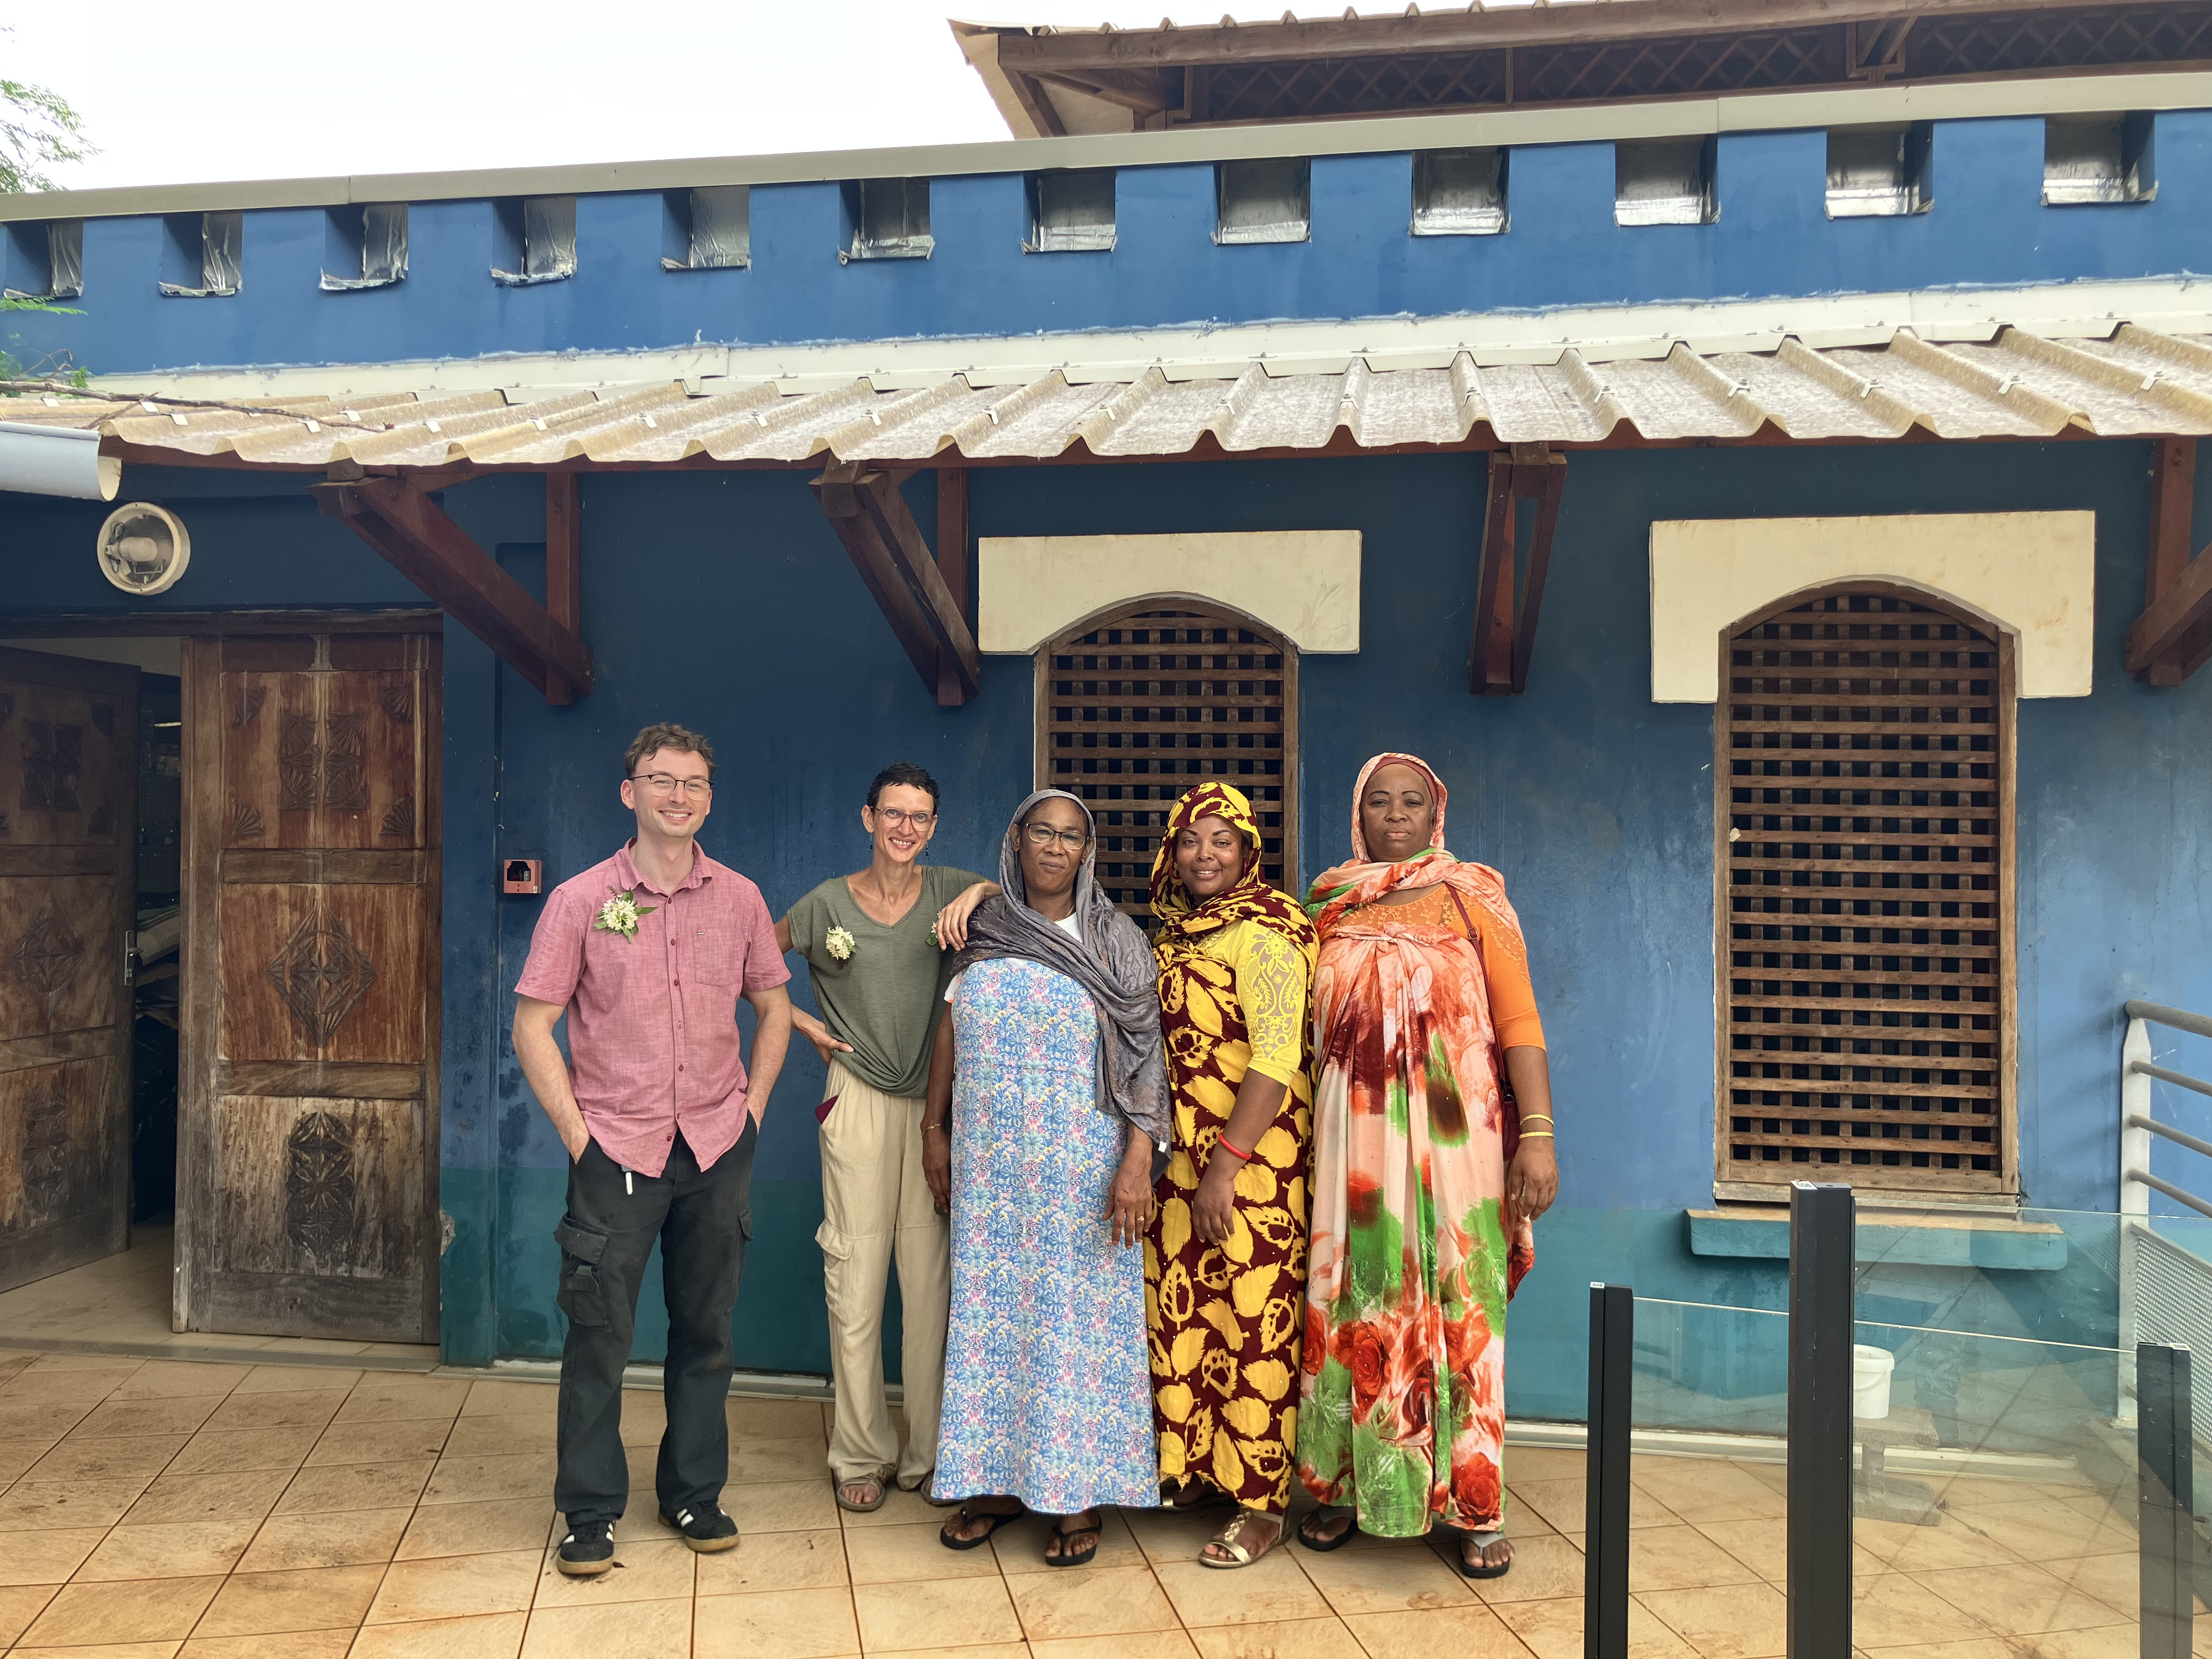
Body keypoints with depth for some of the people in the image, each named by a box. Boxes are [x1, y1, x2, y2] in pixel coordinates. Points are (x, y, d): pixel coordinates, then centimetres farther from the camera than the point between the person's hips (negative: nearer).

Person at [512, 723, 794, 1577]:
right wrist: (575, 1130, -7)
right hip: (616, 1148, -2)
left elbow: (773, 1006, 15)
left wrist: (753, 1107, 6)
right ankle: (591, 1513, 19)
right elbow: (532, 1026, -1)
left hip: (717, 1149, 3)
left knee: (706, 1330, 12)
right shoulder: (581, 900, -4)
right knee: (599, 1334, 2)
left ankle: (695, 1494, 28)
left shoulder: (739, 898, 4)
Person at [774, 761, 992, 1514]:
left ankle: (929, 1450, 18)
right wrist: (803, 1023, 2)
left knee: (931, 1272, 5)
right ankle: (861, 1454, 14)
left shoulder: (952, 890, 3)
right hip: (859, 1101, -1)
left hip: (936, 1099, 1)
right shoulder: (828, 903, 1)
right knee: (857, 1271, 1)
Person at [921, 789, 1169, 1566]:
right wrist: (934, 1131, 12)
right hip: (987, 1162, 4)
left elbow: (1142, 1056, -8)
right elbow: (950, 1039, 14)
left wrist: (1138, 1160, -16)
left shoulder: (1114, 941, -3)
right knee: (990, 1310, 8)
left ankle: (1077, 1492, 12)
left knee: (1076, 1317, 0)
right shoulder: (982, 937, 8)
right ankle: (997, 1481, 21)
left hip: (1080, 1164, -3)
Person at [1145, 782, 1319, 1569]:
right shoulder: (1174, 930, 12)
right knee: (1182, 1312, 14)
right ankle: (1196, 1469, 30)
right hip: (1179, 1156, 8)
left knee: (1252, 1324, -1)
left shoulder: (1262, 934, -14)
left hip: (1251, 1157, -8)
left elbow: (1276, 1061, -20)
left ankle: (1262, 1503, 11)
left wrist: (1227, 1165, -23)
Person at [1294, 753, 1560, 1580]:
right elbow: (1306, 1029, 14)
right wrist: (1303, 1137, 7)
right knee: (1354, 1305, 6)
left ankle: (1475, 1506, 11)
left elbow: (1518, 1019, -3)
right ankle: (1347, 1486, 20)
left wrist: (1537, 1132, -13)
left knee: (1460, 1305, 0)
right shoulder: (1329, 905, 10)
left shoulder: (1471, 894, 3)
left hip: (1453, 1134, -2)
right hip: (1355, 1137, 2)